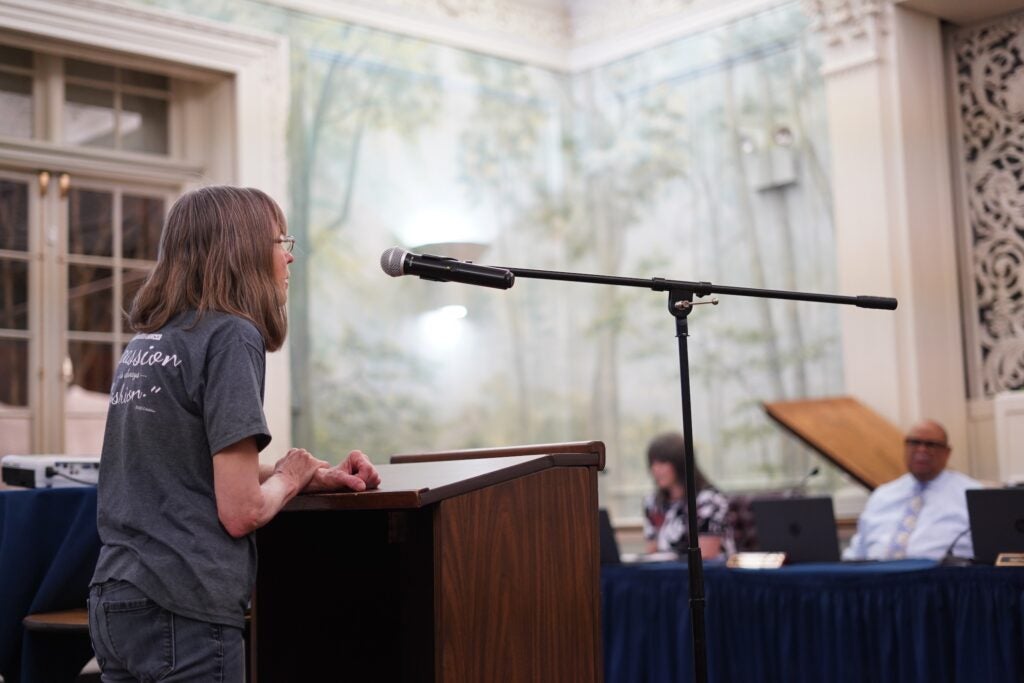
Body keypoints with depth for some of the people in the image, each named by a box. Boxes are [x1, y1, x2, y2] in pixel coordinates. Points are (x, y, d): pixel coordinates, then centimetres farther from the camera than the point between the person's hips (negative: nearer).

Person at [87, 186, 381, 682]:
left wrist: (314, 476, 10)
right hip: (181, 613, -8)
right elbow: (241, 511, -18)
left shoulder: (145, 342, 11)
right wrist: (290, 477, 3)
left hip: (114, 602, 8)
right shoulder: (232, 335, -14)